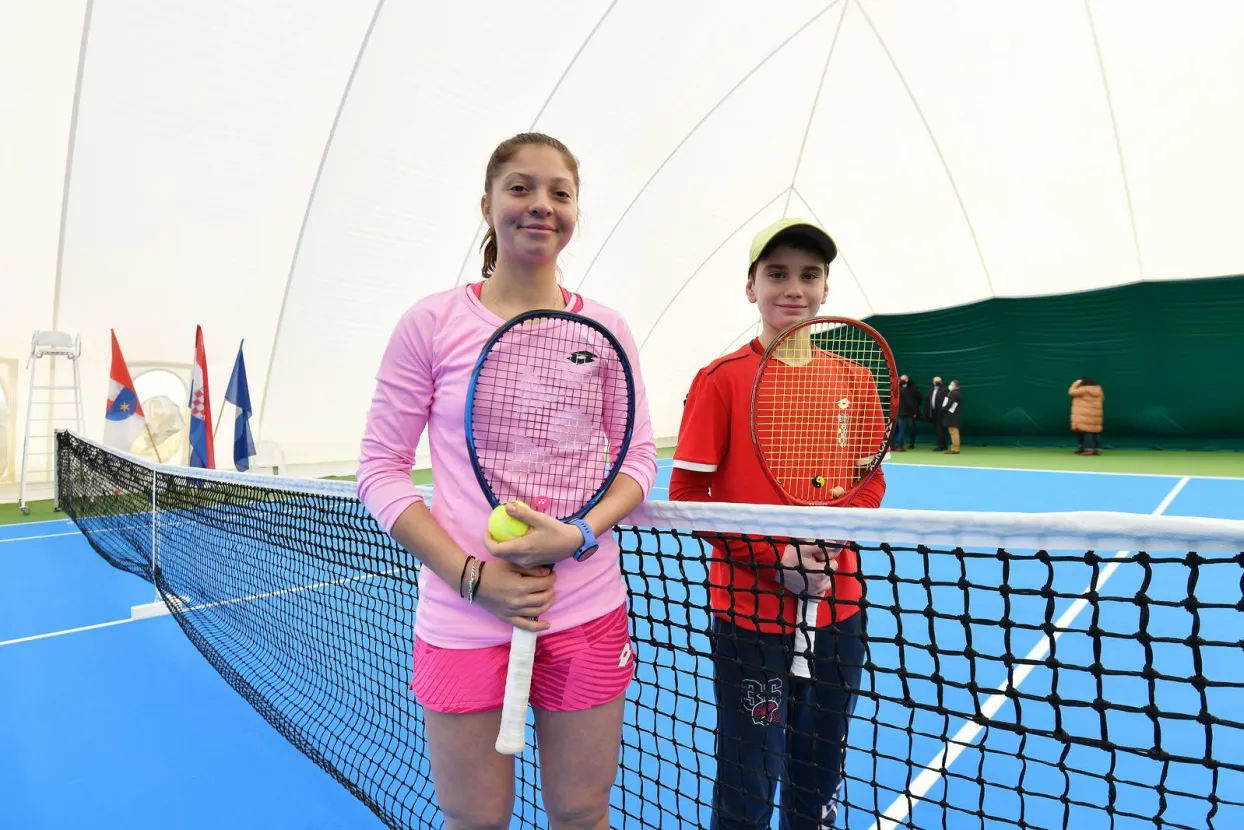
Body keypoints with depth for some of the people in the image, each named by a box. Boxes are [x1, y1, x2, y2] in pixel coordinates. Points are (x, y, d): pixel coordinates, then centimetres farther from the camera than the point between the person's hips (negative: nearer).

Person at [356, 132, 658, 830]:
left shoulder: (607, 328, 2)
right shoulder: (432, 323, -3)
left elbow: (640, 456, 5)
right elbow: (380, 471, -3)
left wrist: (578, 534, -14)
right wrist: (473, 576, -13)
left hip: (588, 611, 2)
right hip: (461, 619, -1)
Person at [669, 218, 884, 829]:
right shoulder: (720, 380, -9)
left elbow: (870, 480, 9)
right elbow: (687, 494, -9)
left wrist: (832, 534, -11)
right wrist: (774, 558, -18)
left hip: (837, 608, 4)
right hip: (750, 612, -4)